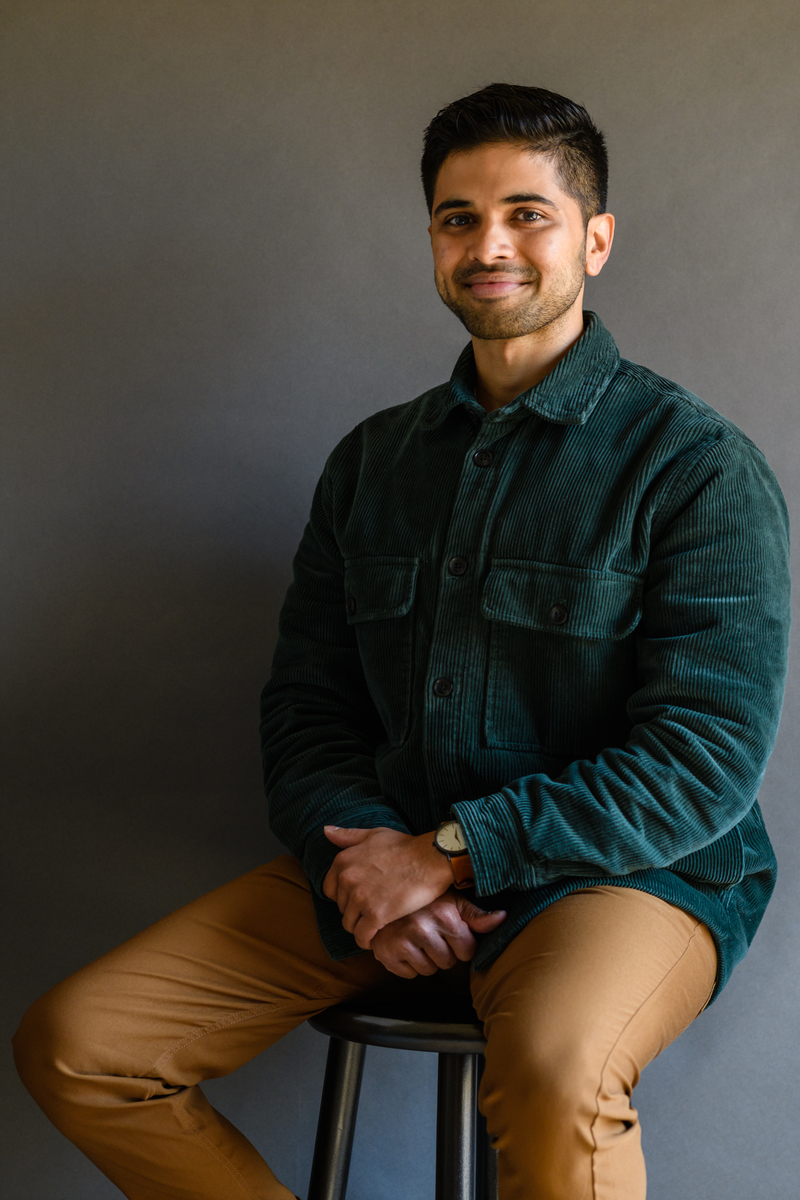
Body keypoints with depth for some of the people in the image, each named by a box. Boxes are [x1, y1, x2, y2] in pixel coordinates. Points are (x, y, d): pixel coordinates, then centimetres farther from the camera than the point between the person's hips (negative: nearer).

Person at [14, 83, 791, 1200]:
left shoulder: (698, 463, -4)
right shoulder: (370, 460, 14)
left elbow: (708, 755, -12)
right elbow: (305, 709, 11)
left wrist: (458, 851, -18)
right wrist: (360, 860, -10)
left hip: (621, 870, -5)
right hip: (378, 859, 5)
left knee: (555, 1072, -40)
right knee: (71, 1044, -9)